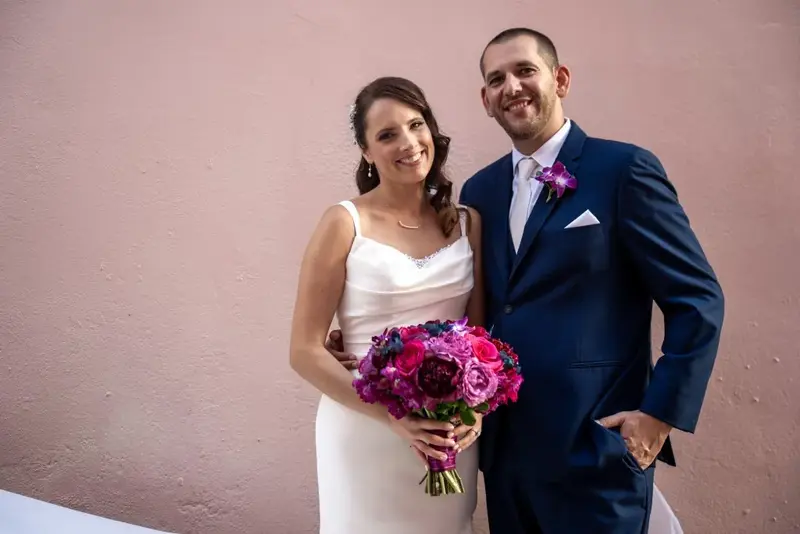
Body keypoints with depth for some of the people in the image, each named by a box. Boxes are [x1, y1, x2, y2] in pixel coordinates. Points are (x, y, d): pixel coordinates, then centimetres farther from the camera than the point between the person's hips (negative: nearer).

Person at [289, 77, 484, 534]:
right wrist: (391, 415, -19)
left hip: (450, 433, 4)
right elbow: (305, 351, -9)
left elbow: (481, 333, 8)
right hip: (366, 431, -3)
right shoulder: (345, 224, -9)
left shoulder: (468, 223, 2)